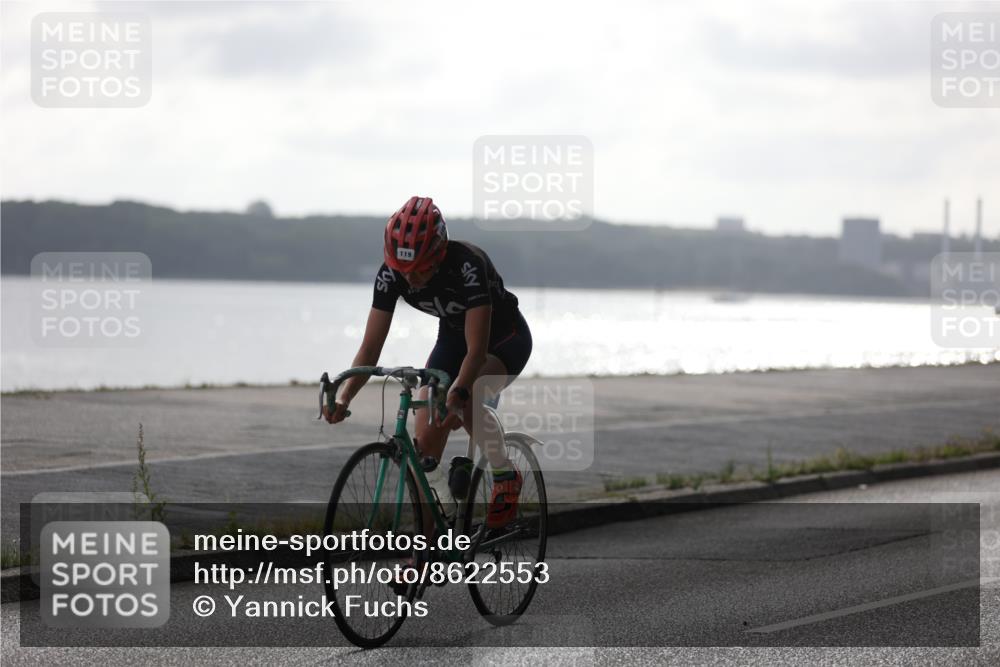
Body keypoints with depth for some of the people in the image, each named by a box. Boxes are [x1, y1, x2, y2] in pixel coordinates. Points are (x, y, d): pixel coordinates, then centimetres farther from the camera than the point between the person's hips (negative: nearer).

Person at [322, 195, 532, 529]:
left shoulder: (468, 265, -37)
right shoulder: (391, 274, -23)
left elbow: (477, 349, -42)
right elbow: (371, 347, -22)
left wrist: (456, 394, -58)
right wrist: (343, 399, -37)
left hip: (505, 339, -5)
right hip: (453, 338, 5)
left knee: (463, 399, -35)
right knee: (426, 441, -6)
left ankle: (506, 477, -10)